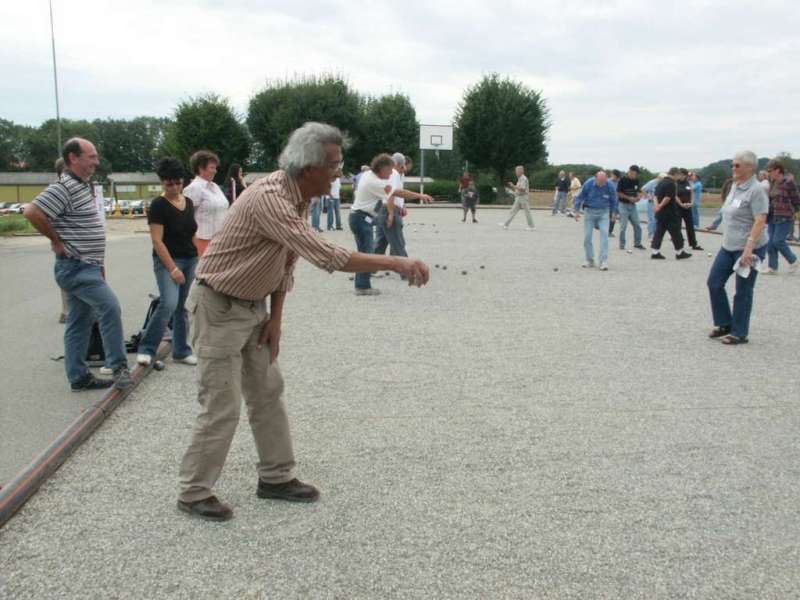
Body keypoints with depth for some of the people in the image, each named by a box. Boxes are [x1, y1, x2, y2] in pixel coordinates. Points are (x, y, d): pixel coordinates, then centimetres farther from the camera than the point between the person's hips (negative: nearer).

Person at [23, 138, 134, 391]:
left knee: (80, 322, 12)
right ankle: (119, 367, -10)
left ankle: (79, 377, 18)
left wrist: (99, 264, 19)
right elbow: (32, 212, -25)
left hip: (88, 267, 10)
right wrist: (56, 240, -15)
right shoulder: (64, 187, -15)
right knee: (110, 308, -18)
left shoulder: (83, 186, 15)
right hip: (76, 267, -10)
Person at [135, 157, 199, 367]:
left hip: (190, 261, 6)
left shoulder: (189, 203, 9)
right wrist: (172, 267, -19)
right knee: (169, 304, -21)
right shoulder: (158, 205, -11)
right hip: (167, 261, -6)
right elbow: (157, 241, -14)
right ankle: (146, 349, -8)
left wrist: (200, 260, 11)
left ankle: (181, 351, 18)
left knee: (183, 307, 9)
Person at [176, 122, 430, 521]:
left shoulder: (300, 197, 0)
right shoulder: (269, 198, -31)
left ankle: (276, 478, 25)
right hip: (218, 307, -9)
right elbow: (327, 257, -39)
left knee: (267, 392, 13)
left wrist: (275, 319, 6)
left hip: (252, 306, 9)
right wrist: (396, 262, -37)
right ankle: (194, 493, 12)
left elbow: (287, 262, 9)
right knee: (222, 405, -4)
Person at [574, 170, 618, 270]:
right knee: (587, 237, 0)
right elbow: (580, 197, 0)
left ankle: (604, 262, -13)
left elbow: (614, 200, 6)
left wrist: (615, 213, 14)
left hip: (604, 213, -1)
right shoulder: (588, 184, -14)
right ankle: (589, 261, 13)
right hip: (590, 211, 1)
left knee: (604, 235, -13)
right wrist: (577, 211, -1)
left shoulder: (610, 186, -12)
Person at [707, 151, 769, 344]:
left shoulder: (756, 190, -15)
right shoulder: (735, 186, 10)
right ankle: (724, 324, 22)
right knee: (714, 283, 8)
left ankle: (739, 333, 12)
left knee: (743, 292, 1)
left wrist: (748, 248, -28)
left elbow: (760, 221, -22)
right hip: (728, 246, 8)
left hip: (749, 248, -8)